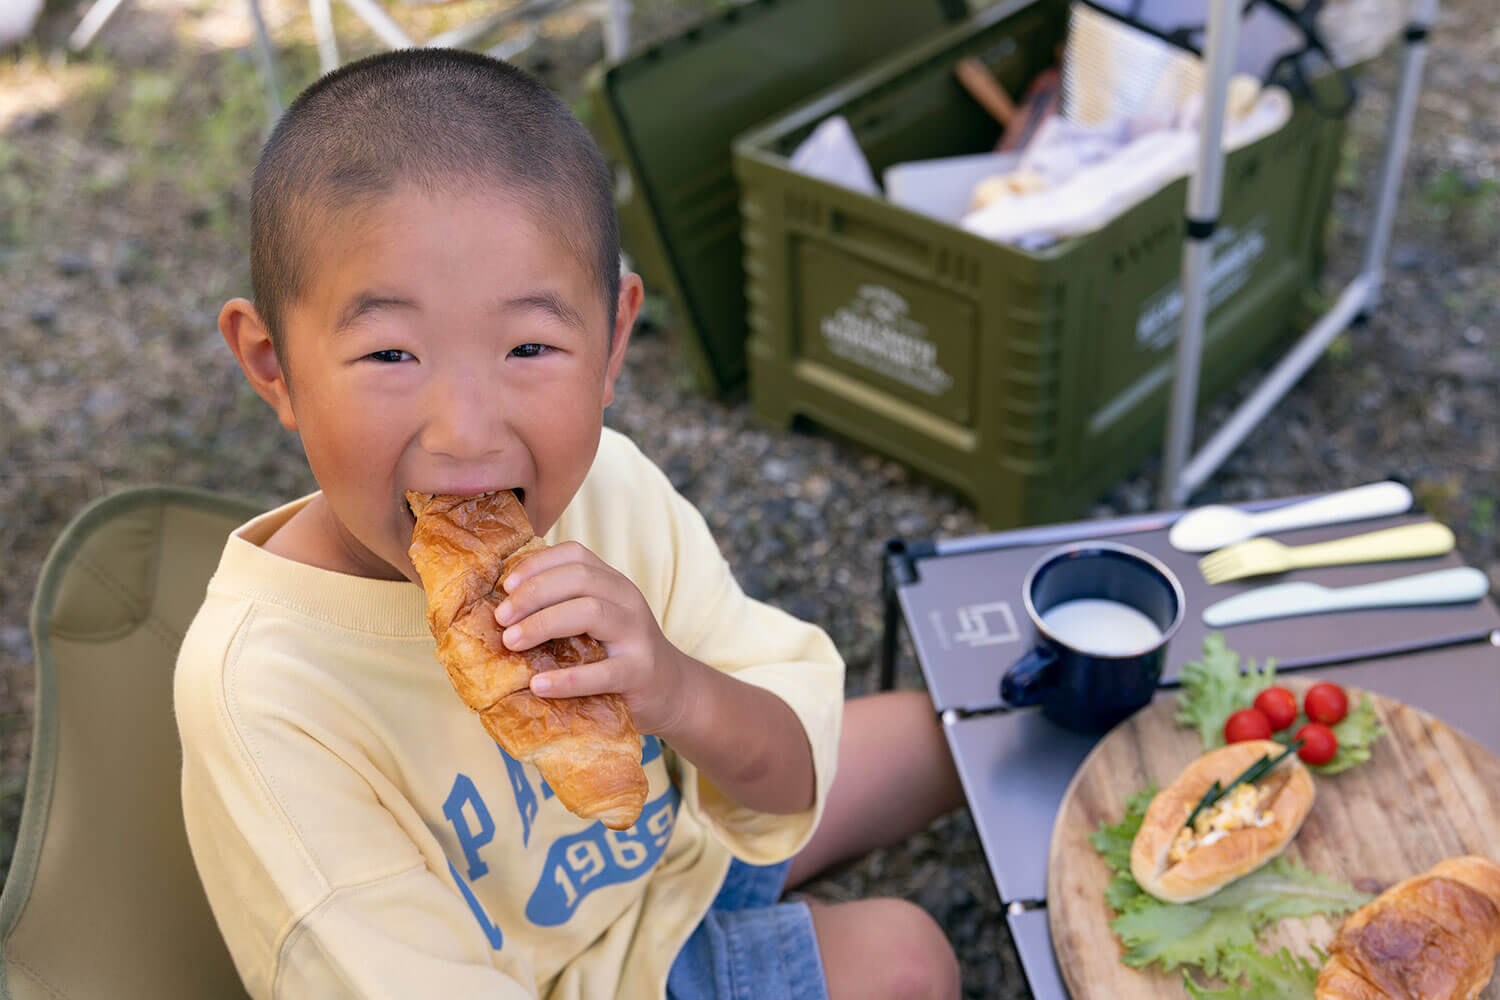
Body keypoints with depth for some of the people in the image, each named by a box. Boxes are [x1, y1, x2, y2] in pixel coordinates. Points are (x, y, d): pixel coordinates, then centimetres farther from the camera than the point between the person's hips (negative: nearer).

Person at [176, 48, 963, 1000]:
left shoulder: (605, 484, -22)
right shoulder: (262, 691, -36)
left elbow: (790, 790, -16)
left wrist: (685, 695, -39)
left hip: (674, 841, 5)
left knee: (928, 728, 18)